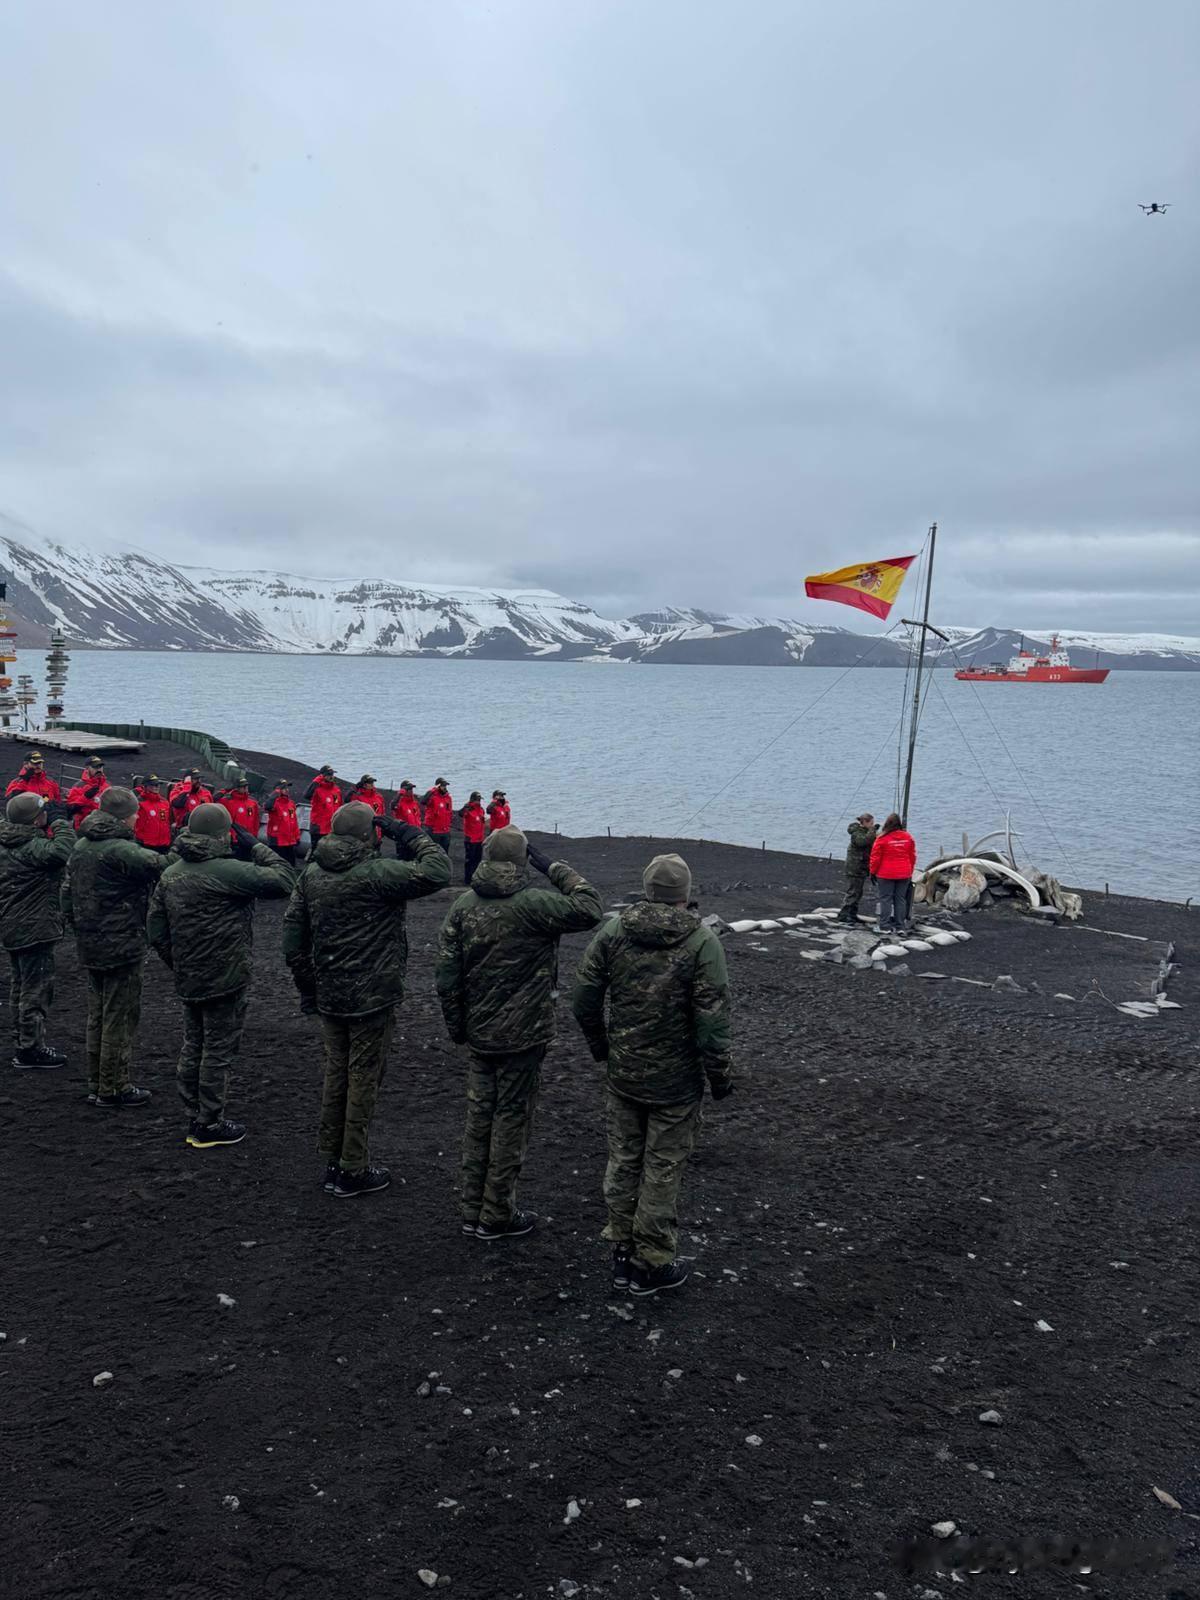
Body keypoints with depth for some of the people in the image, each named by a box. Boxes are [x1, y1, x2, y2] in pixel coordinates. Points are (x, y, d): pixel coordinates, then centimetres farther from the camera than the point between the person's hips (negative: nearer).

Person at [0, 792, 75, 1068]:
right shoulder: (31, 847, -23)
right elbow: (61, 852, -41)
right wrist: (62, 823, -25)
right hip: (34, 929, -10)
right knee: (37, 989, -1)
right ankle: (30, 1049, 5)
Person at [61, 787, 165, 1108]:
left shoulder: (81, 846, 10)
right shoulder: (121, 850, -20)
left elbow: (68, 892, 15)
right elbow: (160, 866, -30)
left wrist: (76, 928, 21)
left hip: (90, 946, 9)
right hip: (122, 947, -9)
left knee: (98, 1016, 18)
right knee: (121, 1019, 1)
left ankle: (96, 1085, 26)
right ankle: (114, 1090, 8)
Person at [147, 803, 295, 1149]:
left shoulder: (170, 874, 6)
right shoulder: (228, 871, -20)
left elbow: (156, 931, 10)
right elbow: (284, 880, -20)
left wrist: (179, 965, 18)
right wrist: (257, 846, -8)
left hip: (188, 979, 8)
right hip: (225, 979, -8)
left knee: (193, 1047, 18)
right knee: (218, 1052, 4)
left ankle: (194, 1120, 28)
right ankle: (209, 1126, 13)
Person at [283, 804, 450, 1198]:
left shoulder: (311, 875, 4)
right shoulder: (376, 874, -20)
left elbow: (293, 933, 9)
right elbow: (437, 873, -25)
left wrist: (307, 983, 19)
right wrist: (409, 834, -13)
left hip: (329, 996, 7)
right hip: (372, 997, -7)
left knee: (336, 1073, 18)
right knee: (363, 1079, 4)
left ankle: (332, 1161, 30)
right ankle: (353, 1172, 14)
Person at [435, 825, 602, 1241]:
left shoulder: (464, 905, -1)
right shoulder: (532, 904, -20)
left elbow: (446, 973, 2)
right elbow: (590, 909, -13)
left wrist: (457, 1027, 12)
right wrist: (556, 869, -6)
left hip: (479, 1034, 6)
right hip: (522, 1035, -5)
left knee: (479, 1117, 16)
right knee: (512, 1119, 6)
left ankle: (473, 1210, 26)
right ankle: (497, 1216, 16)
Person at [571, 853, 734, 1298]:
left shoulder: (613, 931, -3)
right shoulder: (702, 942, -15)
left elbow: (583, 999, 1)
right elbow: (711, 1020, -18)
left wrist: (601, 1047, 16)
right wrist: (720, 1076, -5)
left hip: (623, 1075, 4)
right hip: (676, 1082, -4)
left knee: (622, 1162, 18)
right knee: (662, 1170, 8)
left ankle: (622, 1252, 30)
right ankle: (652, 1265, 20)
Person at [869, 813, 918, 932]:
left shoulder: (882, 839, -12)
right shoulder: (908, 837, 0)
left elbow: (875, 857, -7)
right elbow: (913, 856, 8)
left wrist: (873, 872, 5)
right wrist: (909, 872, 20)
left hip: (886, 874, -4)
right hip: (904, 874, 4)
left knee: (886, 899, 3)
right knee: (900, 899, 10)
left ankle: (884, 926, 2)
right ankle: (899, 926, 12)